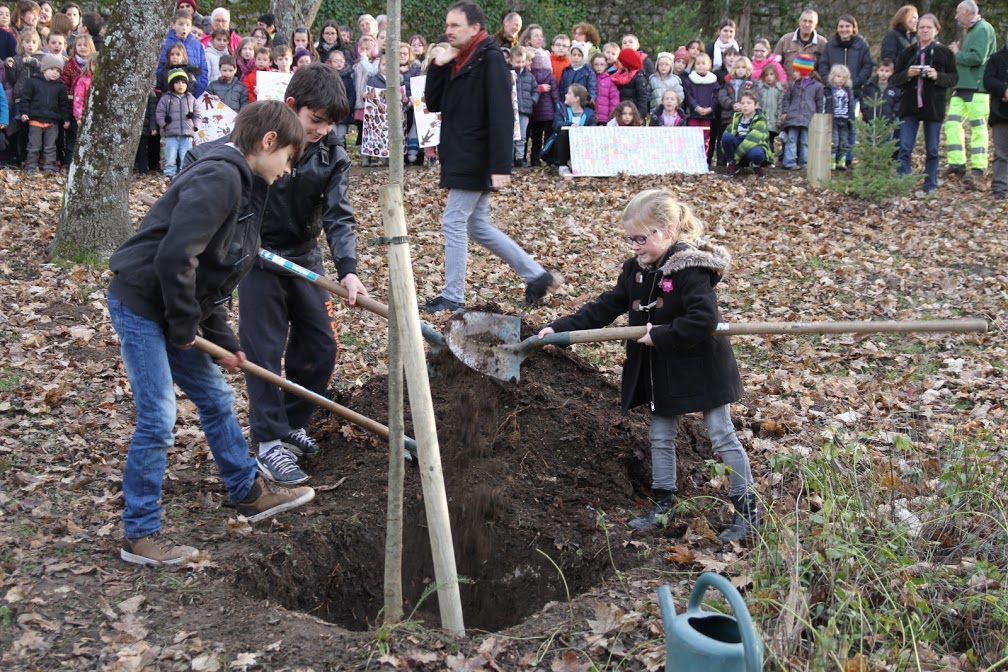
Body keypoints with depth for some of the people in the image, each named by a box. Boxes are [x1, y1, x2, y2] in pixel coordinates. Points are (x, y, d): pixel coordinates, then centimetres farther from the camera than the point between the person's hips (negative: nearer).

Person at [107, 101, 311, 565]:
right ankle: (139, 535, 6)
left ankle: (248, 494, 34)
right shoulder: (219, 178, -21)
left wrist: (223, 340, 11)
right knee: (158, 418, -7)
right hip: (141, 303, -10)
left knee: (216, 398, 18)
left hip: (172, 310, 10)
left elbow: (213, 276, 15)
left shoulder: (244, 188, 12)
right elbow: (175, 256, -29)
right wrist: (184, 326, -17)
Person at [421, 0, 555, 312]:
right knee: (477, 226, 13)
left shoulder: (490, 59, -13)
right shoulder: (457, 60, 13)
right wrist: (437, 66, -2)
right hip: (460, 158, 9)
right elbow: (433, 104, 12)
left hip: (476, 160, -9)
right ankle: (536, 275, 20)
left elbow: (502, 116, -20)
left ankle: (453, 296, 6)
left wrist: (501, 166, -25)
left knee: (453, 223, -5)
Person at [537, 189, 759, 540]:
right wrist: (559, 329, -5)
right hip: (659, 371, 8)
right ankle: (663, 504, 31)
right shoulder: (636, 269, 1)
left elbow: (704, 319, -32)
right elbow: (604, 308, 3)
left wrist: (660, 335, -26)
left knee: (722, 437, 3)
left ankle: (748, 510, 15)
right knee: (660, 438, 16)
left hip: (699, 366, -8)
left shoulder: (690, 268, -23)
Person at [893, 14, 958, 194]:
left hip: (933, 106, -1)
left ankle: (930, 185, 13)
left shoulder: (945, 52, 2)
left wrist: (938, 76, -18)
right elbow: (895, 79, 7)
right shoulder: (908, 52, 8)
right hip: (909, 105, 1)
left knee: (932, 150, 5)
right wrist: (907, 74, -13)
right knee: (904, 148, -4)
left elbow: (954, 78, 1)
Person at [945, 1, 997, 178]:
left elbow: (978, 57, -19)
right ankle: (957, 164, 0)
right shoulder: (968, 31, 20)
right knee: (952, 122, 0)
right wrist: (957, 51, 7)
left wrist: (957, 54, -6)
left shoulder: (983, 29, -9)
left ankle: (979, 167, 0)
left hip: (977, 86, -9)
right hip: (961, 85, 9)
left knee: (978, 126, -4)